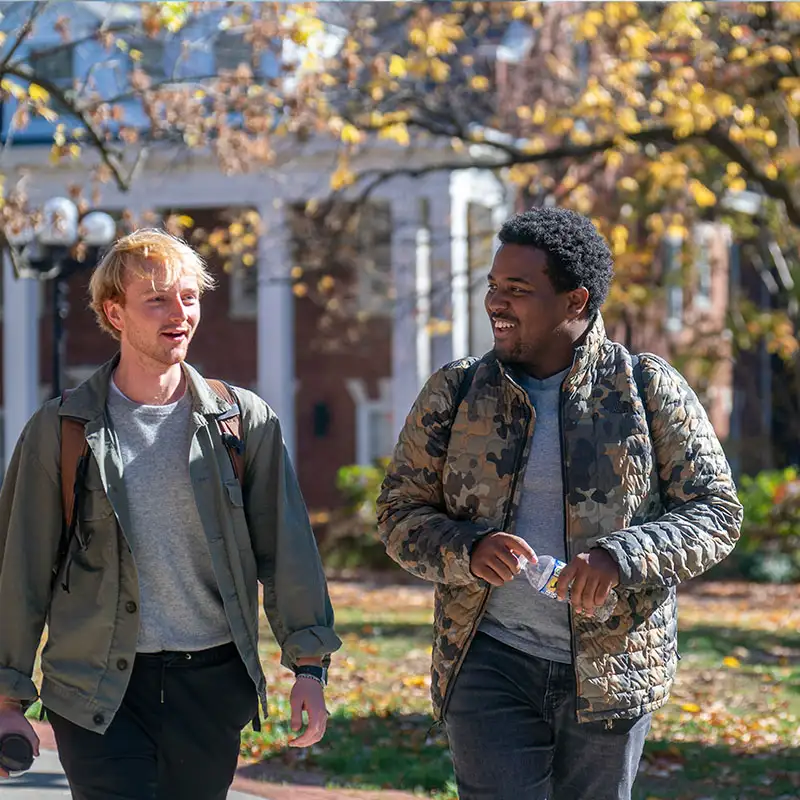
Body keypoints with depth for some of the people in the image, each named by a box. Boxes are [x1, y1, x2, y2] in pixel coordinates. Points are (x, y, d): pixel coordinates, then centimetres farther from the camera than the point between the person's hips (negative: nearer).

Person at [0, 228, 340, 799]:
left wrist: (310, 666, 0)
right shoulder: (61, 431, 0)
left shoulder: (246, 421, 4)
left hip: (213, 684, 2)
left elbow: (286, 550, 6)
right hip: (99, 691, -2)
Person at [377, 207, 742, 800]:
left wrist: (621, 557, -20)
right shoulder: (455, 392, 4)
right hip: (492, 663, 0)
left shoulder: (650, 389, -1)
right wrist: (468, 551, -17)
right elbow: (400, 513, 6)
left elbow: (717, 511, -2)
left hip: (612, 669, 0)